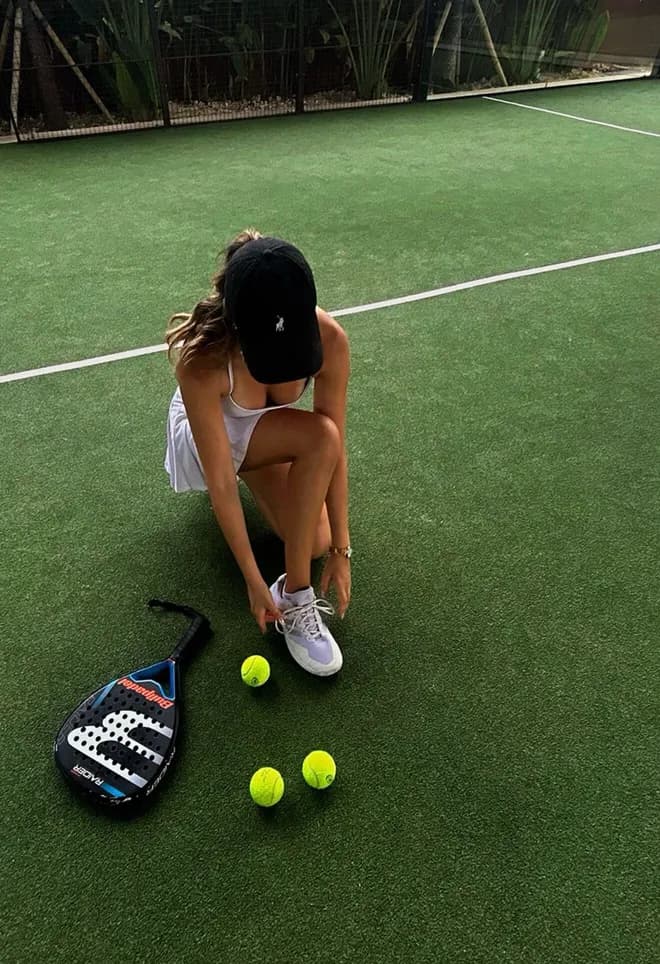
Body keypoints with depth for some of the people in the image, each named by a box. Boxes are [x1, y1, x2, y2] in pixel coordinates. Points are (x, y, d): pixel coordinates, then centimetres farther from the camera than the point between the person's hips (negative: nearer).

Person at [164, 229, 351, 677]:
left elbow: (335, 452, -24)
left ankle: (254, 470, 18)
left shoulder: (329, 338, -31)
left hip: (267, 431, 4)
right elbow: (220, 484, -33)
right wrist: (254, 580, -27)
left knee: (315, 541, -10)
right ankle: (295, 594, -18)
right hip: (208, 434, -3)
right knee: (320, 435, -33)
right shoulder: (201, 360, -39)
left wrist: (340, 549, -21)